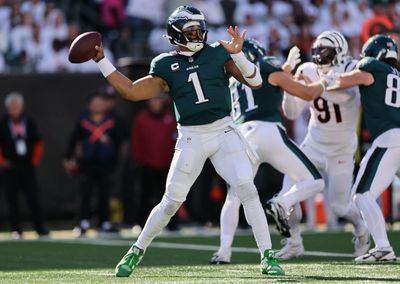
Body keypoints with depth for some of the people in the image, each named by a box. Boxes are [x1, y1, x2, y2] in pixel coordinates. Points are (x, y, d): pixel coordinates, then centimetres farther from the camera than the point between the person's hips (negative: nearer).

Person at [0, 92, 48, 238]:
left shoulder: (29, 122, 4)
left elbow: (38, 143, 12)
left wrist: (35, 160, 6)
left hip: (28, 166, 1)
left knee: (33, 198, 1)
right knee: (12, 200, 0)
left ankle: (40, 228, 5)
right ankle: (16, 230, 5)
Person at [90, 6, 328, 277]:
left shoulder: (218, 54, 2)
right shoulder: (166, 66, 3)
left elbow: (255, 81, -4)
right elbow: (131, 91, 3)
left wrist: (238, 55, -20)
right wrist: (102, 61, 0)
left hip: (224, 133, 0)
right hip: (191, 139, 0)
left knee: (248, 190, -14)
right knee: (171, 202, 1)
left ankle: (267, 256, -8)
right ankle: (137, 252, 21)